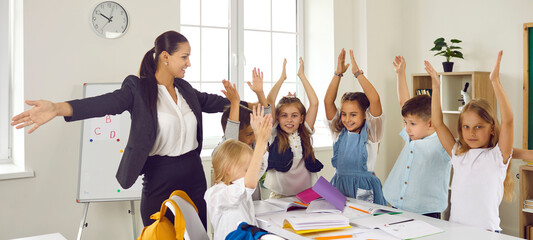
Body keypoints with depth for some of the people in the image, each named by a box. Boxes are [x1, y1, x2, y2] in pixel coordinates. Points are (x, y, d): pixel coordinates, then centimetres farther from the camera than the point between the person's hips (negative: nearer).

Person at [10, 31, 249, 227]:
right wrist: (58, 108, -40)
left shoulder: (185, 88, 9)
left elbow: (211, 101, 22)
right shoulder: (138, 88, -9)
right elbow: (107, 102, -23)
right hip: (160, 180, -5)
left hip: (194, 175, 5)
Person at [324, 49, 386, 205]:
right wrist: (338, 74, -3)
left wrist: (357, 73, -11)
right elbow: (328, 101, 2)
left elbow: (375, 100, -14)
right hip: (338, 186, 3)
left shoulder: (370, 133, -1)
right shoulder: (339, 132, 9)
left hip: (364, 188, -3)